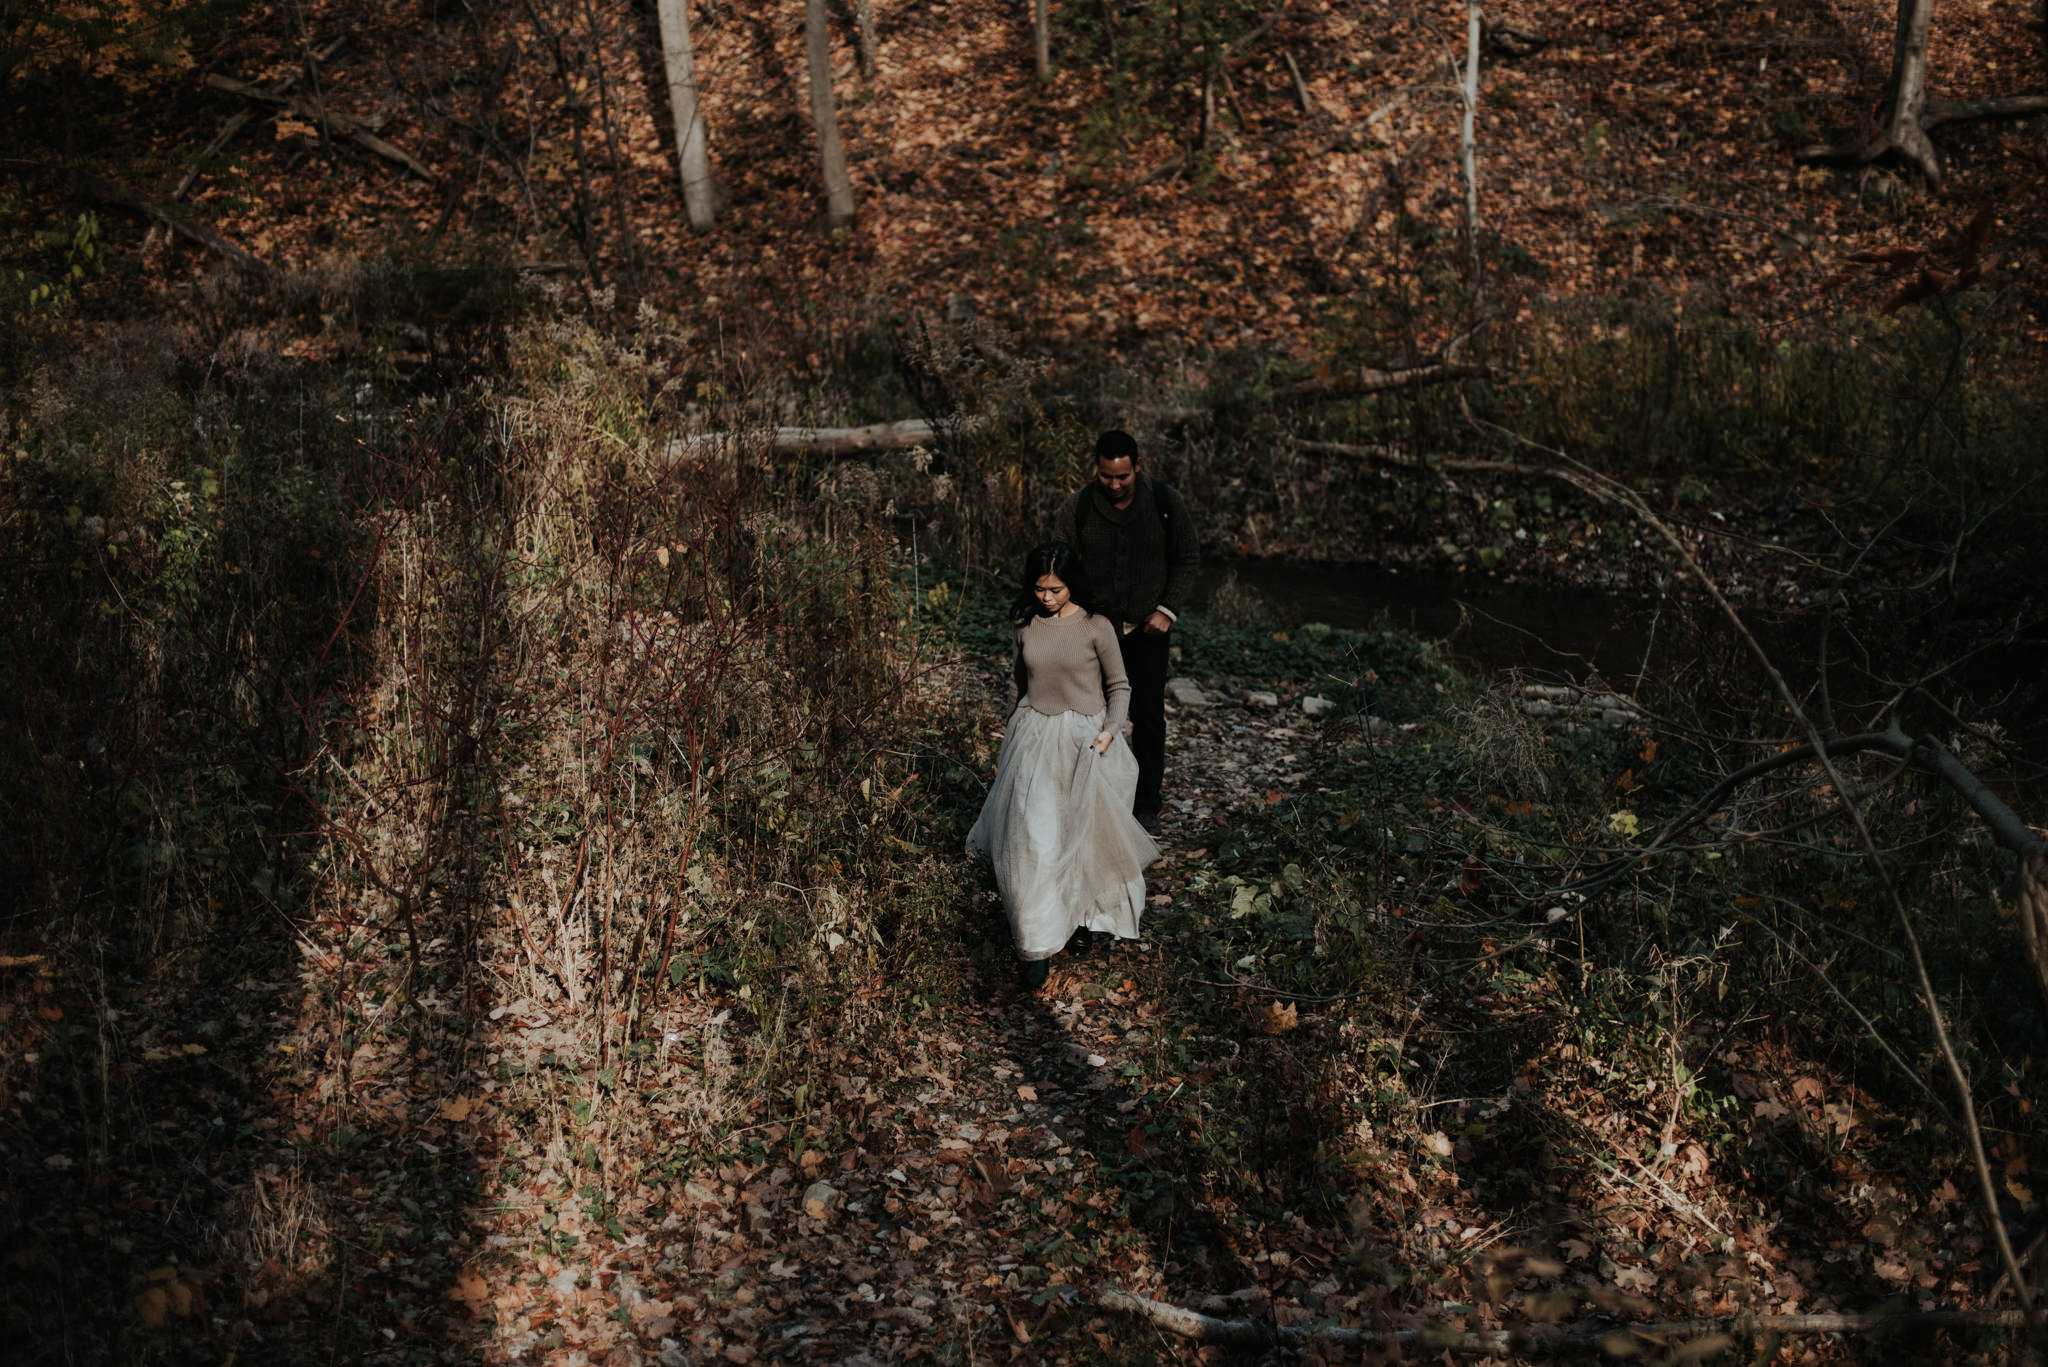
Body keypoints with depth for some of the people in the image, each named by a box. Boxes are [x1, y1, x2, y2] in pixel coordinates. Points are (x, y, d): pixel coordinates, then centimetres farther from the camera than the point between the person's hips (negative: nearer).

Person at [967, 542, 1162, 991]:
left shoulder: (1096, 628, -9)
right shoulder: (1026, 626, 0)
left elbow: (1119, 685, 0)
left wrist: (1111, 730, -14)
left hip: (1084, 739, -2)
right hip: (1035, 738, 2)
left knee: (1084, 832, 7)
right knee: (1032, 836, -5)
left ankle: (1082, 918, 31)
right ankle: (1036, 944, -1)